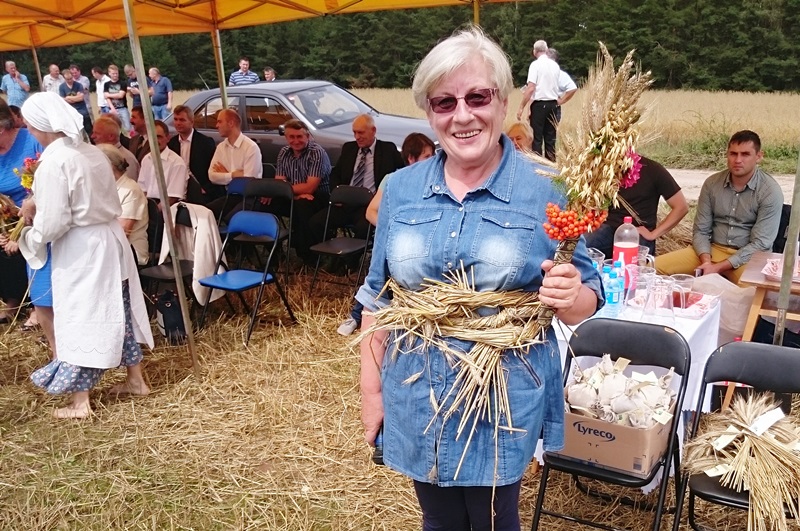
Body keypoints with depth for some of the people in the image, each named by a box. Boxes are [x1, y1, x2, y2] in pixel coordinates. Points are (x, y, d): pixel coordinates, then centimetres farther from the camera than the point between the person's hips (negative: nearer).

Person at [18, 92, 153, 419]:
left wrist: (31, 234, 1)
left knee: (78, 319, 2)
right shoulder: (92, 152, 6)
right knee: (117, 310, 16)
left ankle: (80, 402, 11)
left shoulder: (52, 162, -17)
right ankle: (136, 380, 28)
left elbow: (53, 223, -19)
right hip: (109, 239, 8)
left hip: (78, 250, -8)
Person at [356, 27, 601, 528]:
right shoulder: (400, 189, -1)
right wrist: (371, 388, 6)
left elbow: (586, 303, -5)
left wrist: (569, 295, -28)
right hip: (416, 400, 3)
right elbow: (378, 298, 6)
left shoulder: (546, 191, -10)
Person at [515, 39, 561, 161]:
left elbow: (531, 88, -15)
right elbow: (555, 85, 15)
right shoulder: (555, 65, 8)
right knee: (550, 137, 10)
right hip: (553, 103, 6)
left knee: (537, 137, -2)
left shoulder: (535, 64, -8)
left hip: (539, 104, -5)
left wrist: (521, 107, -13)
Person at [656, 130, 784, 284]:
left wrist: (718, 267, -21)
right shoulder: (712, 183, 0)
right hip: (712, 250, 4)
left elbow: (760, 244, -14)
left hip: (748, 256, -4)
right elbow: (700, 230, 3)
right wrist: (706, 261, -16)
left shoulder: (770, 191, -10)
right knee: (655, 267, -14)